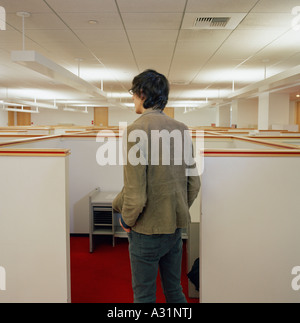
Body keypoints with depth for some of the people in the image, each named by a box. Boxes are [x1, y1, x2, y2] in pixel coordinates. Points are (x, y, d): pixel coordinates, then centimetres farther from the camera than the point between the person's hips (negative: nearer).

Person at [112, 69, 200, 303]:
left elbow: (135, 191, -21)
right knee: (175, 290, 23)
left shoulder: (137, 130, -19)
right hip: (176, 227, 6)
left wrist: (127, 219, -3)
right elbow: (194, 183, 5)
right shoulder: (181, 129, 1)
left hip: (147, 230, -6)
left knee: (144, 295, 13)